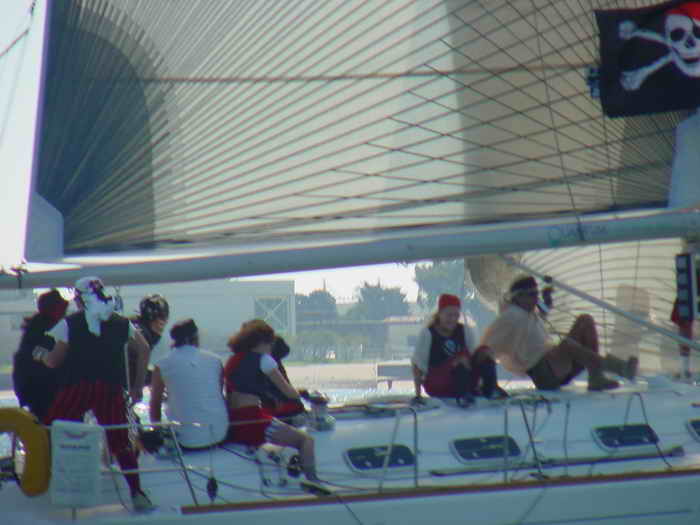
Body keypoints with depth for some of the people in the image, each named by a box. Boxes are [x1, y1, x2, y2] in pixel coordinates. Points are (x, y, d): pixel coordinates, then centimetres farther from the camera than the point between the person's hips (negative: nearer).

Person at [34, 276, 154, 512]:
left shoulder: (69, 323, 0)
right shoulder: (121, 323, 10)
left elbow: (54, 361, 1)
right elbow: (143, 350, 11)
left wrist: (41, 354, 23)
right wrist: (138, 385, 16)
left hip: (76, 388, -3)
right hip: (111, 390, 3)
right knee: (120, 440, 7)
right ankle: (136, 492, 0)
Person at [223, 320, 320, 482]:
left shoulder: (232, 361, 18)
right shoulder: (263, 359, -1)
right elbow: (289, 392, 3)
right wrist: (301, 395, 26)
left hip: (231, 427, 8)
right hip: (253, 423, -8)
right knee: (306, 440, -1)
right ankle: (312, 481, -15)